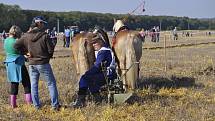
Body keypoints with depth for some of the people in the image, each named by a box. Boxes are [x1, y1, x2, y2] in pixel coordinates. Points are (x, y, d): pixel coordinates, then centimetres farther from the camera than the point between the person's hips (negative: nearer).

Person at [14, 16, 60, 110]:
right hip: (43, 63, -4)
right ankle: (55, 105, 5)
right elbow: (51, 50, -11)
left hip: (32, 64, 4)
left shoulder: (27, 36, 0)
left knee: (34, 84, 15)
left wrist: (26, 50, 11)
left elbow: (16, 46, 3)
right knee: (51, 83, 7)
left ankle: (36, 105, 18)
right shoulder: (45, 35, -12)